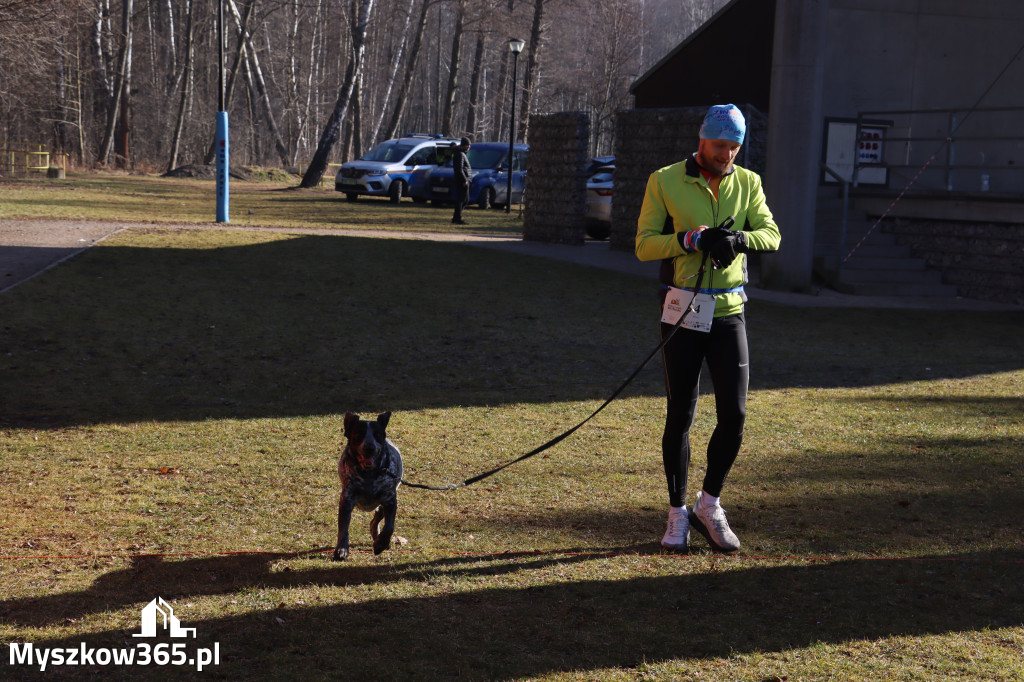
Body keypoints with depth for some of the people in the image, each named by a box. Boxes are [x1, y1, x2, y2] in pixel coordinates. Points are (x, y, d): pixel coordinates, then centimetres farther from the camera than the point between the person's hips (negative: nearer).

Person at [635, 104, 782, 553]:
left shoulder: (747, 183, 8)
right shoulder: (664, 182, -2)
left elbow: (771, 236, -2)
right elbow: (644, 245, -7)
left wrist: (739, 238, -22)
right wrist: (693, 239, -21)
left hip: (728, 314, 3)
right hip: (682, 312, -2)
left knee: (734, 416, -3)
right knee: (680, 416, 3)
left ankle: (709, 506, 17)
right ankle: (677, 514, 17)